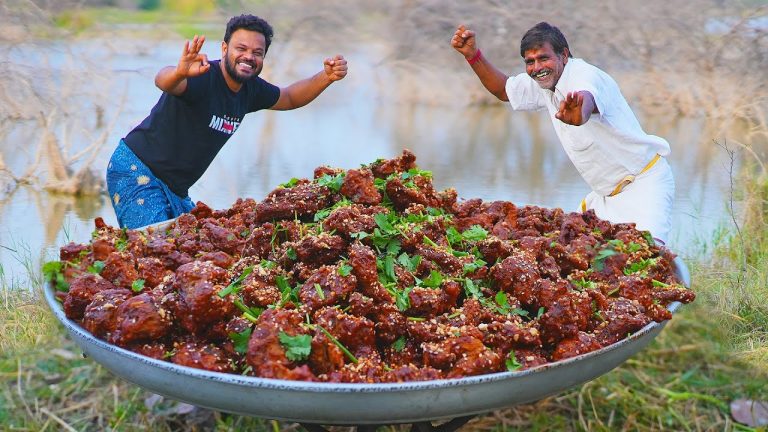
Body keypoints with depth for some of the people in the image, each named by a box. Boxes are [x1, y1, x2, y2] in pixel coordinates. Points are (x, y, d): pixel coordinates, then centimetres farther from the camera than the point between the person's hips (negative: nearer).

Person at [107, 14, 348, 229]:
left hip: (176, 189, 9)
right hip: (136, 170, -8)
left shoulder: (251, 89, 2)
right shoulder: (203, 77, -23)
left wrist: (327, 77, 4)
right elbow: (162, 81, -44)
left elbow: (289, 98, 21)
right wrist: (180, 72, -69)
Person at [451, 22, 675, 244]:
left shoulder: (585, 75, -23)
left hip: (644, 181, -8)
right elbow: (503, 90, 19)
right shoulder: (543, 83, 2)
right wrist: (473, 54, 5)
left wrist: (578, 114, -72)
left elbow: (586, 100, -48)